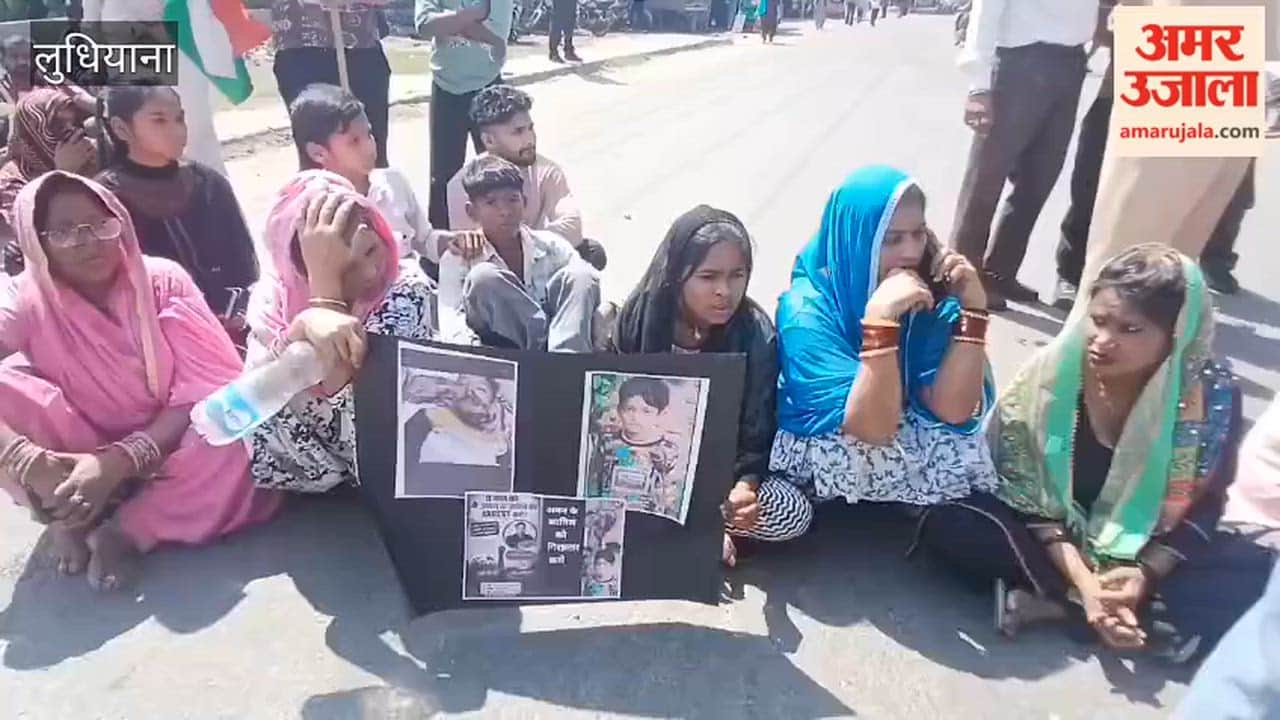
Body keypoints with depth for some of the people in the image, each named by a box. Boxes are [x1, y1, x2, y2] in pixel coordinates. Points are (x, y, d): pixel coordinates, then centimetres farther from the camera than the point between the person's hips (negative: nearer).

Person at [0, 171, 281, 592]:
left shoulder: (164, 282, -11)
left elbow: (204, 394, -17)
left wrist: (120, 461, -29)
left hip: (166, 454, 0)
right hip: (83, 462, 1)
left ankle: (128, 530, -18)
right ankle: (74, 515, -11)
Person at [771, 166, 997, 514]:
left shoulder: (930, 293, -9)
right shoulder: (807, 310, -23)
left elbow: (952, 410, -19)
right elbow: (873, 429, -31)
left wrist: (972, 306, -25)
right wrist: (879, 318, -40)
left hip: (912, 453, 5)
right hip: (827, 487, -4)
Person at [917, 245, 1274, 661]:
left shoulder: (1212, 393, -15)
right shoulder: (1049, 375, -18)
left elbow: (1201, 506, -6)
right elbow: (1024, 491, -15)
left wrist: (1146, 573, -22)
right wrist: (1081, 578, -27)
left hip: (1148, 552, 2)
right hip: (1054, 541, -1)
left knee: (1257, 571, -24)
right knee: (949, 523, -27)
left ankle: (1053, 602, -24)